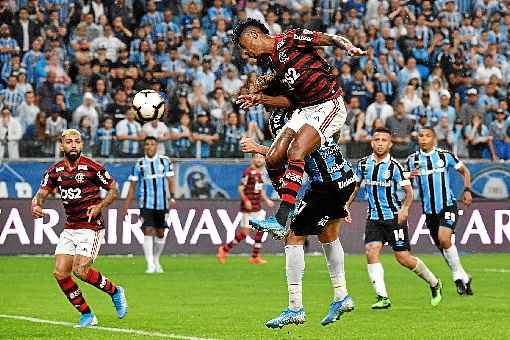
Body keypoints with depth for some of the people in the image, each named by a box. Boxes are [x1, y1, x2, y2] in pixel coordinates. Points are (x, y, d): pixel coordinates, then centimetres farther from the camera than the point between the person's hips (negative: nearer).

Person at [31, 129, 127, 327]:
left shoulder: (92, 167, -8)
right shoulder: (55, 171, 6)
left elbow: (113, 190, 1)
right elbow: (42, 193, 6)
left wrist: (100, 206, -15)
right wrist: (36, 206, -17)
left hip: (91, 227, -6)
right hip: (70, 227, 6)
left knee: (80, 270, -18)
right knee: (60, 273, -5)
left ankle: (115, 292, 8)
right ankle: (87, 315, 8)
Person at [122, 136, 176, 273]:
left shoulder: (165, 161, 4)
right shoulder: (139, 164, 4)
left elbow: (170, 180, 3)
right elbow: (132, 186, 7)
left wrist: (172, 197, -12)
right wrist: (126, 207, 3)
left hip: (162, 203, 1)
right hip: (146, 204, -1)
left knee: (160, 233, 8)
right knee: (148, 231, -12)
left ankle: (156, 261, 27)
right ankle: (150, 265, -12)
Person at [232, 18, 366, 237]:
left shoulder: (289, 39, -6)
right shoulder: (274, 63, 18)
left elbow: (330, 39, -14)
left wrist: (347, 47, -34)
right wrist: (259, 99, 13)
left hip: (329, 106, -9)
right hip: (304, 110, 9)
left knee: (295, 154, -24)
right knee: (273, 159, -3)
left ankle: (282, 219, -28)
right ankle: (289, 209, 12)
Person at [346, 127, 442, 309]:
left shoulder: (394, 166, -10)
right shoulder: (363, 164, 3)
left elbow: (409, 191, -8)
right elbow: (356, 185, 19)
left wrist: (405, 208, -25)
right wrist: (347, 207, 12)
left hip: (394, 217, -4)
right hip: (373, 218, 4)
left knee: (403, 258, -4)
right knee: (371, 252, -17)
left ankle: (434, 284, 21)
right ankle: (383, 297, -17)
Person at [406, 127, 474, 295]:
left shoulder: (445, 156, -2)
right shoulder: (412, 160, 4)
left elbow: (464, 171, 11)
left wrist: (467, 190, -3)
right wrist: (410, 176, -11)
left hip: (448, 205, -4)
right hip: (429, 210, 4)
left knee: (444, 238, -25)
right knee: (442, 247, 8)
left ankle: (458, 275, -10)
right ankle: (464, 278, 25)